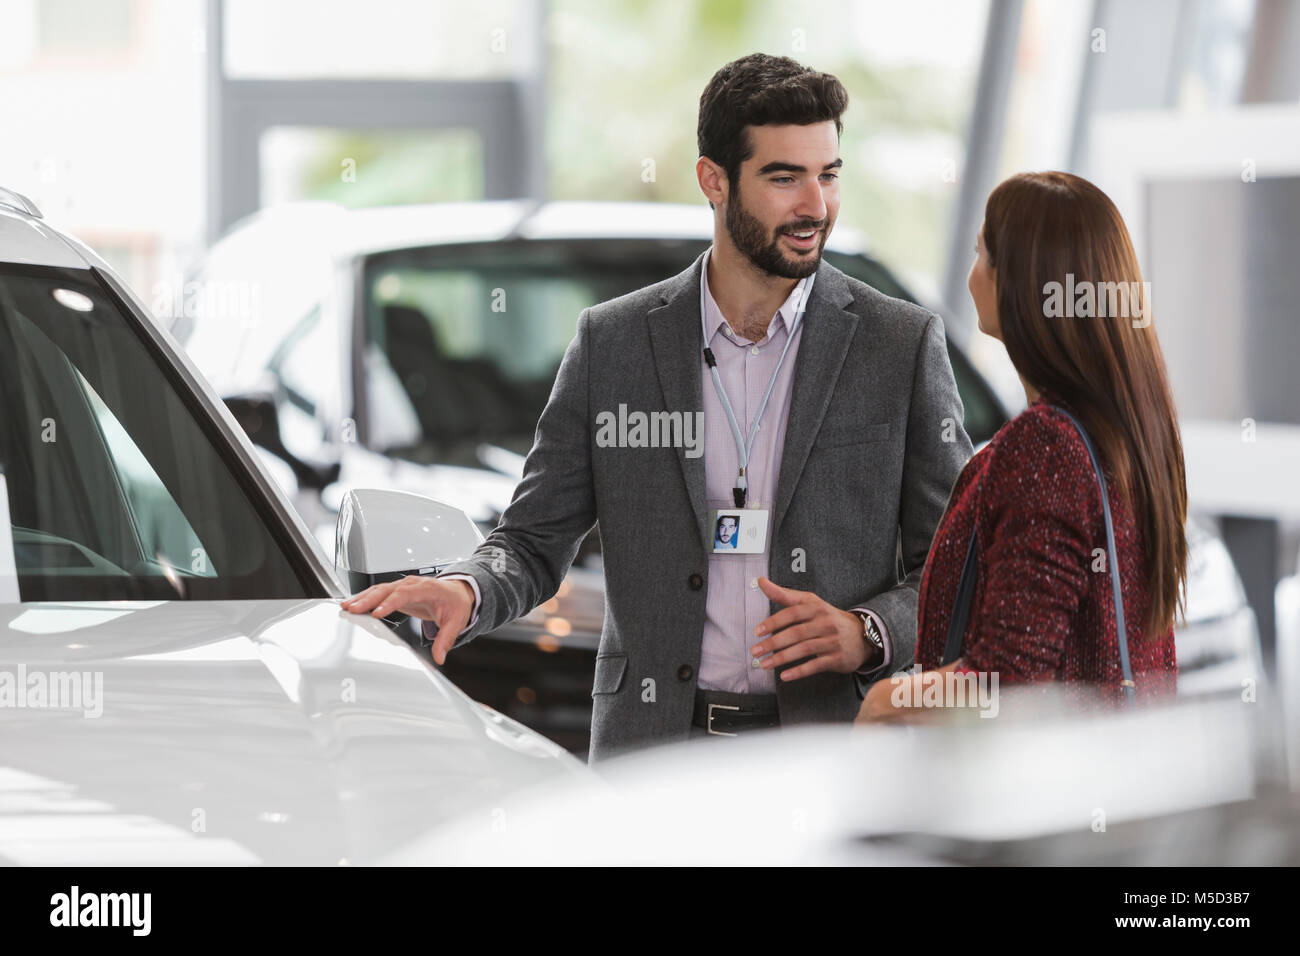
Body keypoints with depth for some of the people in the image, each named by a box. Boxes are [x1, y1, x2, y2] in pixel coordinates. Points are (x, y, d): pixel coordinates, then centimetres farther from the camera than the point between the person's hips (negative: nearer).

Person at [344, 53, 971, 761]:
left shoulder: (903, 345, 4)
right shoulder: (611, 343, 7)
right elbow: (534, 542, 11)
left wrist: (871, 634, -11)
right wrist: (465, 592, -11)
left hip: (834, 761, -1)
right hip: (651, 752, 2)